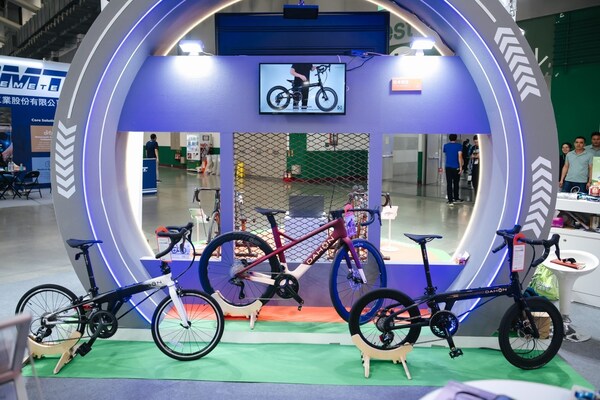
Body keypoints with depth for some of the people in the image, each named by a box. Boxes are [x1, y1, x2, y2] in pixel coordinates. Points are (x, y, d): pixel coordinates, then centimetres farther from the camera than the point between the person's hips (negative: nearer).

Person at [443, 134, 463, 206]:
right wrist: (461, 167, -14)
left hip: (448, 167, 2)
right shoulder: (459, 146, -5)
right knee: (456, 183, 13)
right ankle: (456, 198, 26)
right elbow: (460, 156, -13)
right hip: (456, 167, -2)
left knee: (449, 184, 0)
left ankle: (450, 200, -6)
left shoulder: (446, 146, 6)